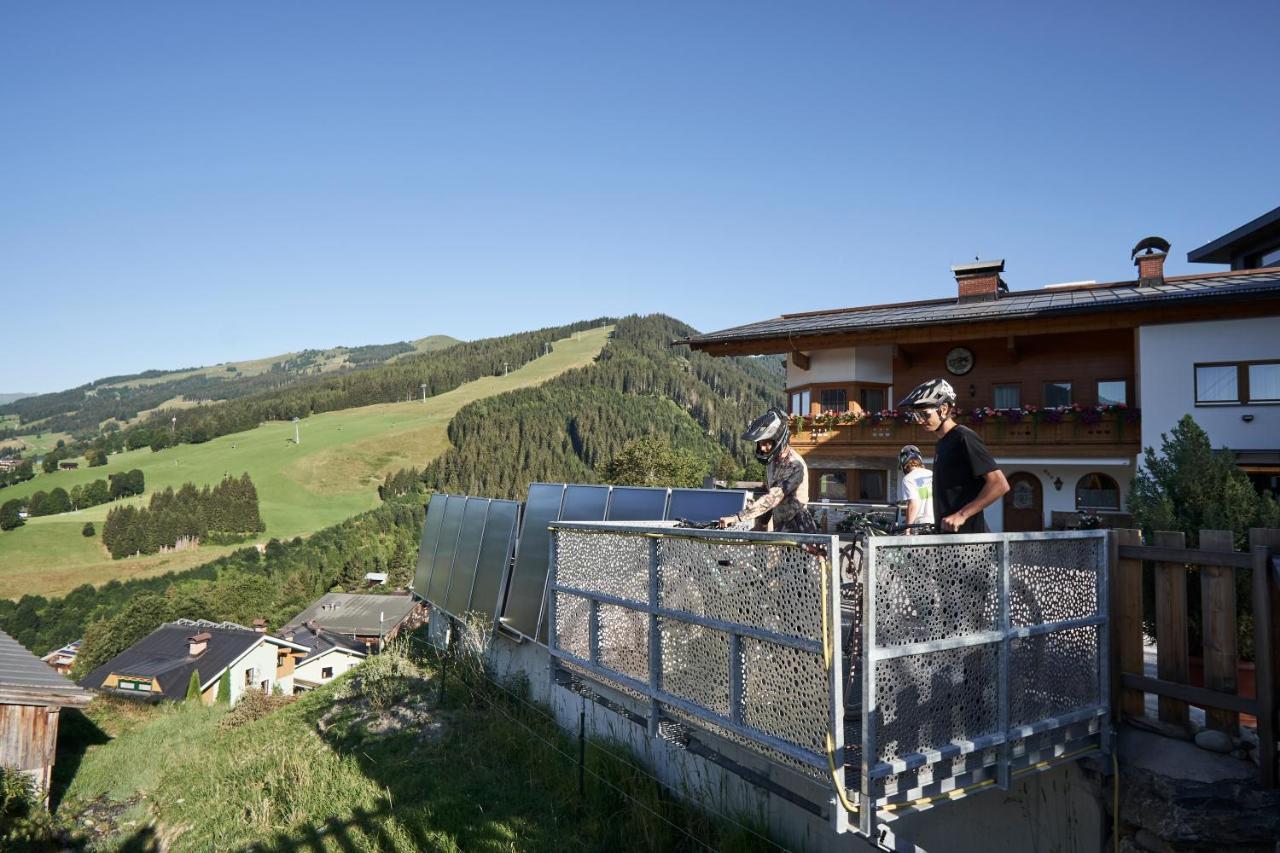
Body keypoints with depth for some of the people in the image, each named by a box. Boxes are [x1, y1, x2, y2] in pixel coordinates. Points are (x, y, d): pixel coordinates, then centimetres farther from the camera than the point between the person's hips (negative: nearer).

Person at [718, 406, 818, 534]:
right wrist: (759, 526, 9)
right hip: (780, 529, 8)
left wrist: (738, 518, -38)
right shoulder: (772, 460, 5)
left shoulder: (795, 466, -22)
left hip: (799, 532, -8)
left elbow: (772, 498, -32)